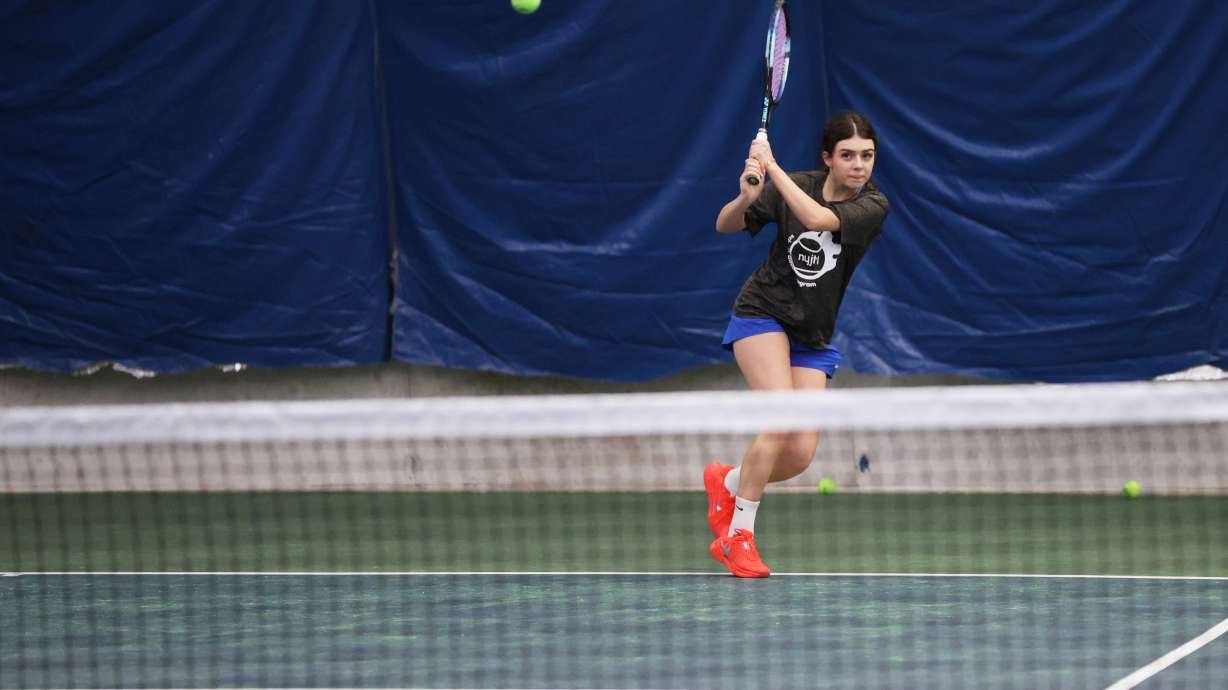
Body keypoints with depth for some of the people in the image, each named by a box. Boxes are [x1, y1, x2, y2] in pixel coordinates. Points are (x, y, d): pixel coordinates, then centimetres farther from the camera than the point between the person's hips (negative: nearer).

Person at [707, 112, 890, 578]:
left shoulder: (873, 206, -11)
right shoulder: (794, 187, -7)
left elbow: (817, 217, -30)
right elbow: (725, 226, -1)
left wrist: (772, 165, -27)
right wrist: (746, 197, -23)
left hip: (813, 338, 2)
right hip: (762, 314, -2)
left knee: (800, 455, -7)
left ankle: (728, 483, 23)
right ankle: (738, 536, -10)